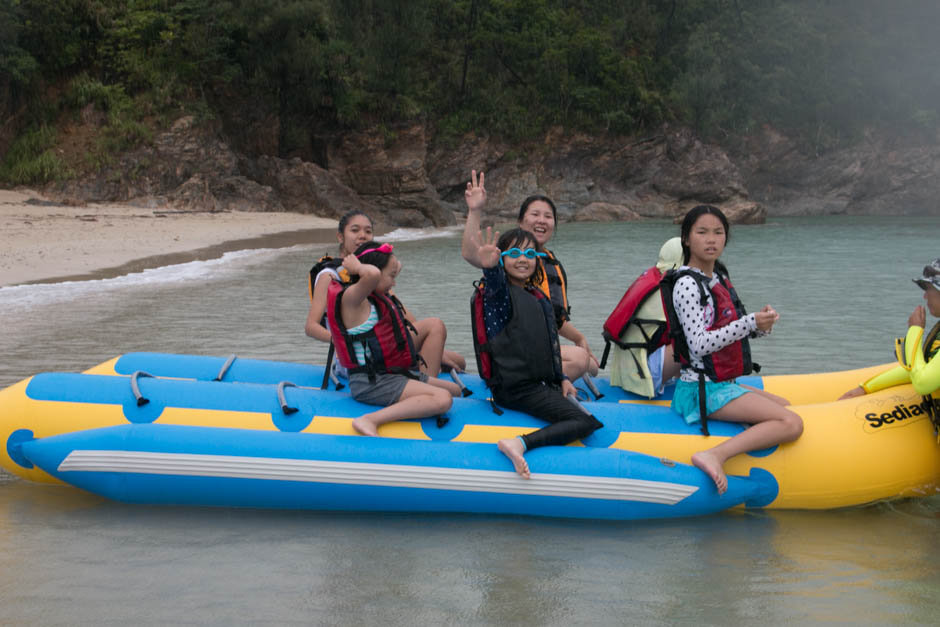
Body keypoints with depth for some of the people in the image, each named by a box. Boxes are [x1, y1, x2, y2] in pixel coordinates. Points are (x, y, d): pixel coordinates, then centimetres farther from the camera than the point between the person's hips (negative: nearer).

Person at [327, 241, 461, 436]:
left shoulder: (375, 298, 16)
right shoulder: (351, 298, -15)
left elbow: (397, 265, 33)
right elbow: (372, 274, -39)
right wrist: (356, 267, -19)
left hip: (394, 374, 11)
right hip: (371, 382, -11)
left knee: (454, 389, 22)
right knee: (442, 399, -28)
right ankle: (370, 420, -35)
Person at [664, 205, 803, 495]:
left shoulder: (718, 278, 14)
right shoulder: (687, 284, -16)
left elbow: (732, 332, 18)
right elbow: (700, 344, -24)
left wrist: (761, 325, -3)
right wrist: (750, 322, -24)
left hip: (722, 383, 10)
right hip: (703, 390, -10)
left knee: (787, 407, 22)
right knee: (791, 424, -19)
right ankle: (715, 456, -33)